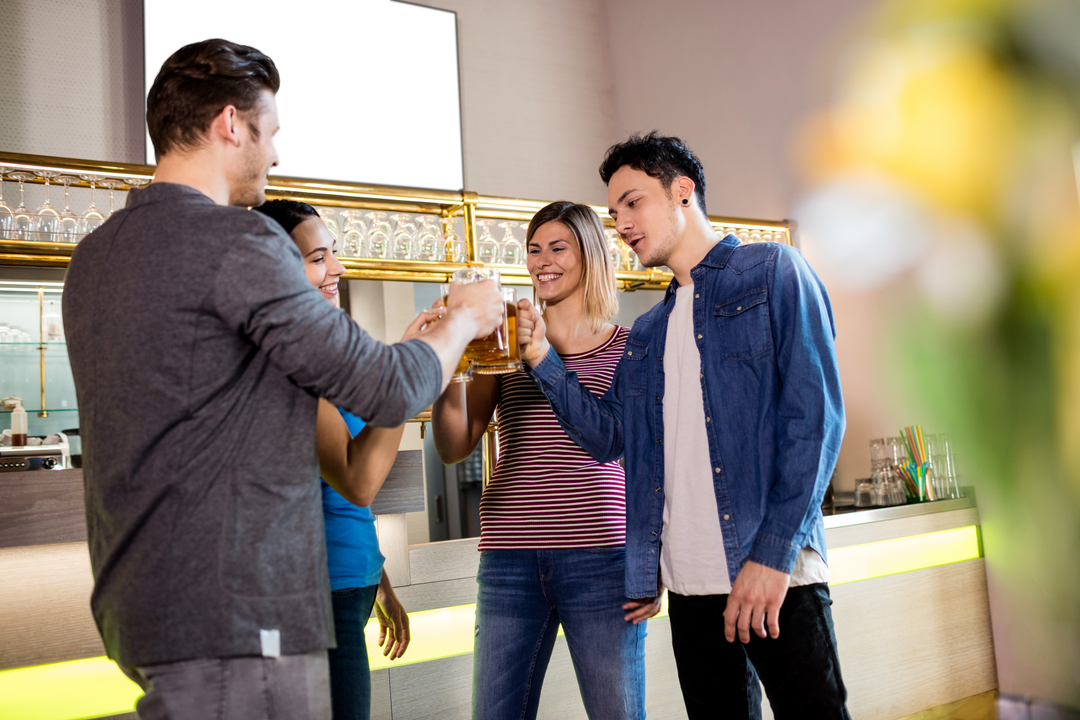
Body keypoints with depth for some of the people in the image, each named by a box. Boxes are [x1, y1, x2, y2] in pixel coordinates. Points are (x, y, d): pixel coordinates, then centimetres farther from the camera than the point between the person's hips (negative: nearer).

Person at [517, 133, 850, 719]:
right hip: (688, 586, 6)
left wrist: (774, 551, -16)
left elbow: (815, 412, -8)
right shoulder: (646, 335, 19)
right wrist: (542, 358, 1)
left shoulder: (772, 272, 1)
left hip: (775, 575, -5)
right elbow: (606, 436, 13)